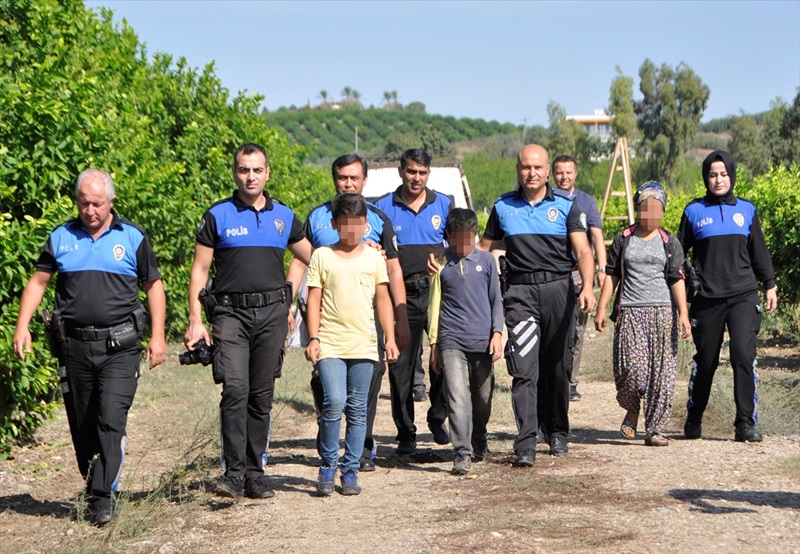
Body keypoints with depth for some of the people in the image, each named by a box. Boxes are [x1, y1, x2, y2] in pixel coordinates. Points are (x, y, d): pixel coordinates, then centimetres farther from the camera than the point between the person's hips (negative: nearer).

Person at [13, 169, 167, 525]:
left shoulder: (132, 238, 6)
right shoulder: (61, 238, 10)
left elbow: (153, 286, 9)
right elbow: (38, 282, 13)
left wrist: (157, 337, 2)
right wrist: (22, 326, 1)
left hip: (119, 346, -3)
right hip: (74, 345, 3)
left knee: (111, 421, -14)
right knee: (82, 426, 8)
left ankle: (103, 496, -11)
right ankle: (95, 490, 21)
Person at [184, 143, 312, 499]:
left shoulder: (284, 216, 12)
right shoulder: (217, 216, 3)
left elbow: (314, 259, 25)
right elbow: (199, 270, 3)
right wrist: (195, 321, -4)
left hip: (272, 313, 3)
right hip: (231, 312, -3)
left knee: (262, 396, 6)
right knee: (235, 389, -17)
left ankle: (256, 472, 13)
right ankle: (233, 471, -16)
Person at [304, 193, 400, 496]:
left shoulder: (373, 257, 11)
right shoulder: (322, 256, 6)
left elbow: (383, 299, 13)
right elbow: (314, 299, 4)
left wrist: (390, 338, 7)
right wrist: (313, 338, -4)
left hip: (364, 345, 2)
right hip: (330, 344, -2)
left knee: (357, 410, 3)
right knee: (334, 402, -16)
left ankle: (350, 471, 12)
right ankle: (328, 465, 2)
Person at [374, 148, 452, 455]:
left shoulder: (444, 205, 10)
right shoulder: (384, 208, 7)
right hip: (401, 295, 0)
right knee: (400, 365, 1)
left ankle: (438, 418, 16)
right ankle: (406, 432, 10)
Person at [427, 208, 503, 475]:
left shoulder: (486, 260, 7)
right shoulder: (440, 263, 4)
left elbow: (496, 300, 10)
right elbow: (435, 303, 10)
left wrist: (497, 333, -1)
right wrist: (433, 342, 9)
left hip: (482, 340, 2)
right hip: (451, 340, -2)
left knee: (483, 397, 12)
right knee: (457, 397, -13)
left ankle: (479, 440, 36)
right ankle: (462, 452, -14)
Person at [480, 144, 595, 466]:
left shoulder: (566, 205, 5)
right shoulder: (503, 207, 10)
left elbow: (582, 250, -5)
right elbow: (484, 248, 18)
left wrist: (587, 287, -21)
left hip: (558, 288, 0)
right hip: (520, 292, 0)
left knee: (556, 366, 9)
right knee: (524, 368, -10)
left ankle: (557, 432, 25)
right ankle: (525, 443, -14)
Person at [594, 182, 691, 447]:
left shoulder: (670, 243, 8)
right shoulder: (623, 239, 10)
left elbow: (677, 279, 1)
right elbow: (612, 275, 12)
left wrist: (683, 313, -9)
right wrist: (601, 308, 5)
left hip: (663, 312, 0)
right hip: (630, 311, 0)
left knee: (661, 372, -3)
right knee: (631, 367, -12)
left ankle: (655, 429, 3)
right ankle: (632, 410, 17)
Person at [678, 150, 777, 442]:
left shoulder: (746, 210, 9)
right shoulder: (694, 211, 4)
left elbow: (759, 253, 16)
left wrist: (770, 285, 11)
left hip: (743, 296, 1)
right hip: (707, 298, -1)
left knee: (744, 353, -15)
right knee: (705, 361, 6)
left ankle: (746, 423, -8)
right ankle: (693, 420, 25)